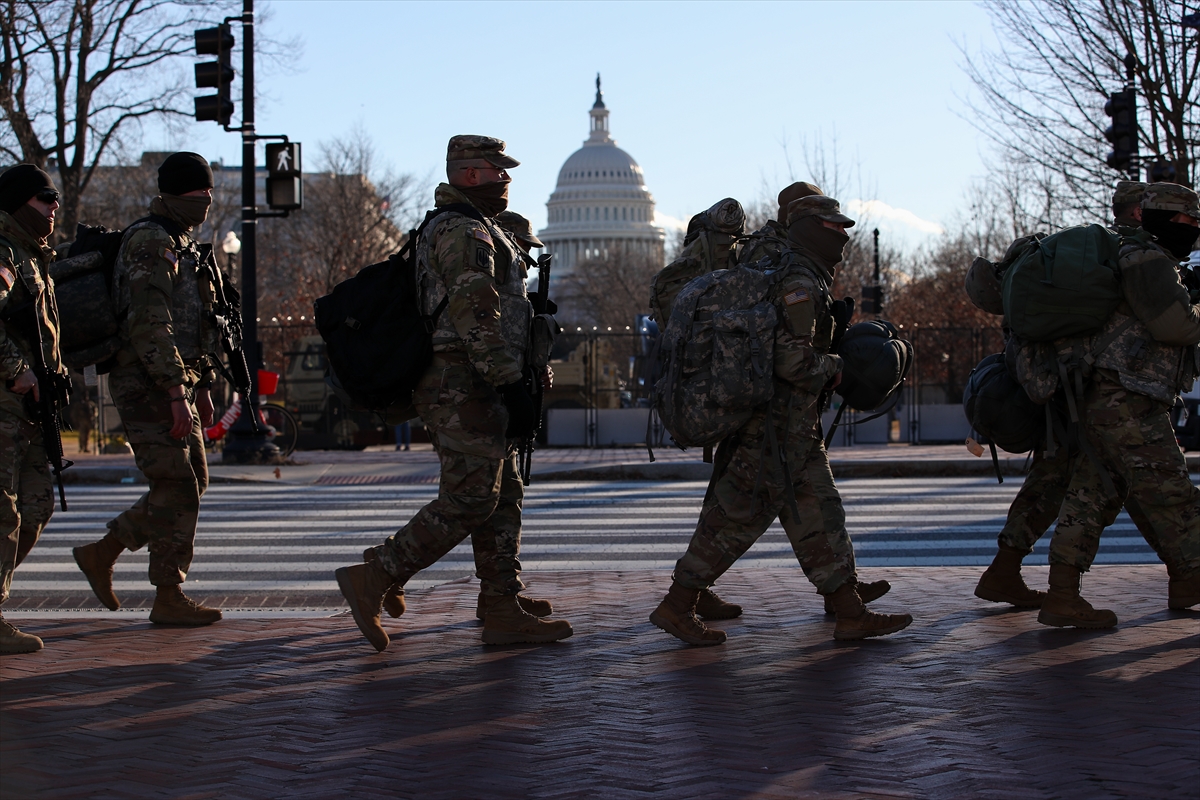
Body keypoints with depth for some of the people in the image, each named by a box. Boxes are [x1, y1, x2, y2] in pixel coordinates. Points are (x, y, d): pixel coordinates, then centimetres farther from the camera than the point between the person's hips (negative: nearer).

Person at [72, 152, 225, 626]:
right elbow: (150, 325, -22)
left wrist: (203, 387, 23)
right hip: (148, 386, -10)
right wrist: (176, 392, -25)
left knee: (191, 484, 12)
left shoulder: (183, 245, 19)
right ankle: (169, 598, 1)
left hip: (177, 382, 10)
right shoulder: (151, 242, -13)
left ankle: (102, 553, 19)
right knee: (177, 489, -7)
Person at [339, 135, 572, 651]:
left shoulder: (476, 230, 23)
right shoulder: (464, 232, -12)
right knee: (467, 502, -12)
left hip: (466, 390, 11)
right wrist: (512, 387, -22)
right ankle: (372, 580, -8)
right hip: (466, 389, -11)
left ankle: (506, 612, 10)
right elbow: (478, 320, -21)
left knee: (502, 499, 9)